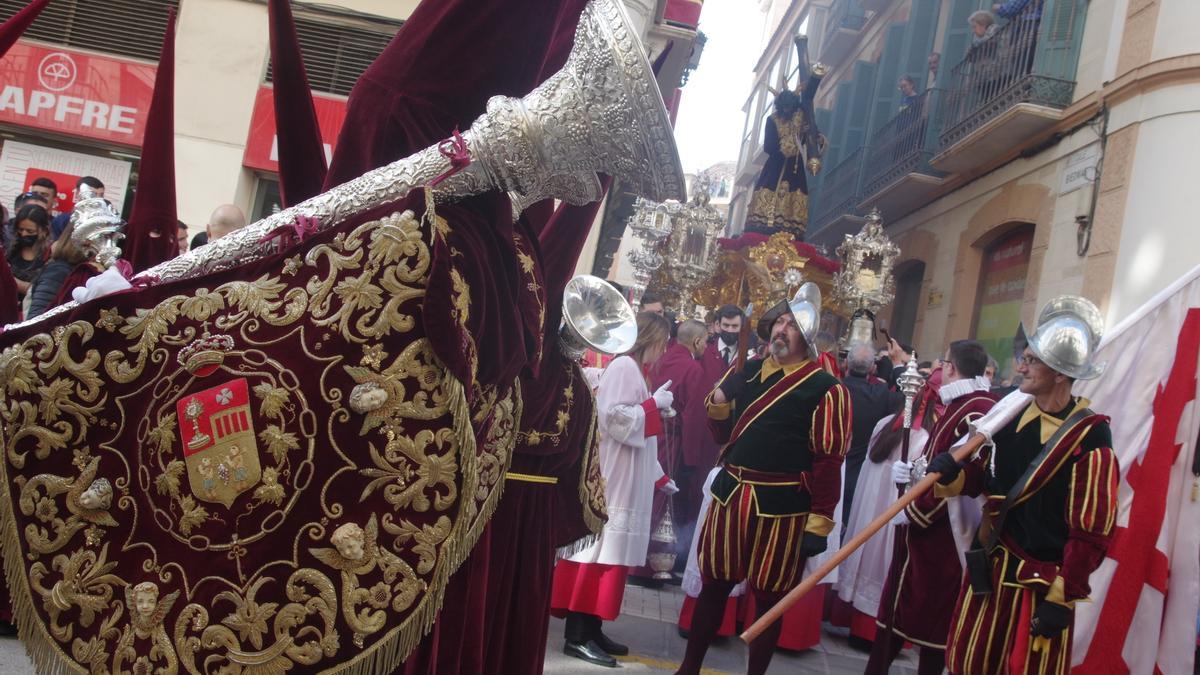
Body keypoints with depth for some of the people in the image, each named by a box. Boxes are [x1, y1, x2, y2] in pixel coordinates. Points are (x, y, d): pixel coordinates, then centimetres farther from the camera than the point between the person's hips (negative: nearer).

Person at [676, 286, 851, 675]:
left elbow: (828, 461, -12)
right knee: (714, 585, 13)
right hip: (730, 494, 5)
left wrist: (819, 522, -16)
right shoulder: (747, 373, 9)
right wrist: (718, 405, -3)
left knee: (768, 598, 7)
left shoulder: (825, 390, -9)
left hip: (782, 506, -5)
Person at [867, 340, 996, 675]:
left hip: (941, 535, -10)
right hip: (921, 528, 10)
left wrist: (914, 511, -17)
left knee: (933, 621, 1)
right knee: (896, 610, 15)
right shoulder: (957, 405, 15)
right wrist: (907, 470, 2)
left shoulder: (978, 411, -18)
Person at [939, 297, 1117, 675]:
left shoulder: (1089, 436, -16)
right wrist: (952, 475, -7)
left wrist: (1062, 598, -13)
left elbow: (1091, 531, -15)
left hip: (1041, 581, -6)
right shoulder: (1011, 414, 3)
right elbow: (983, 476, 16)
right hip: (989, 566, 6)